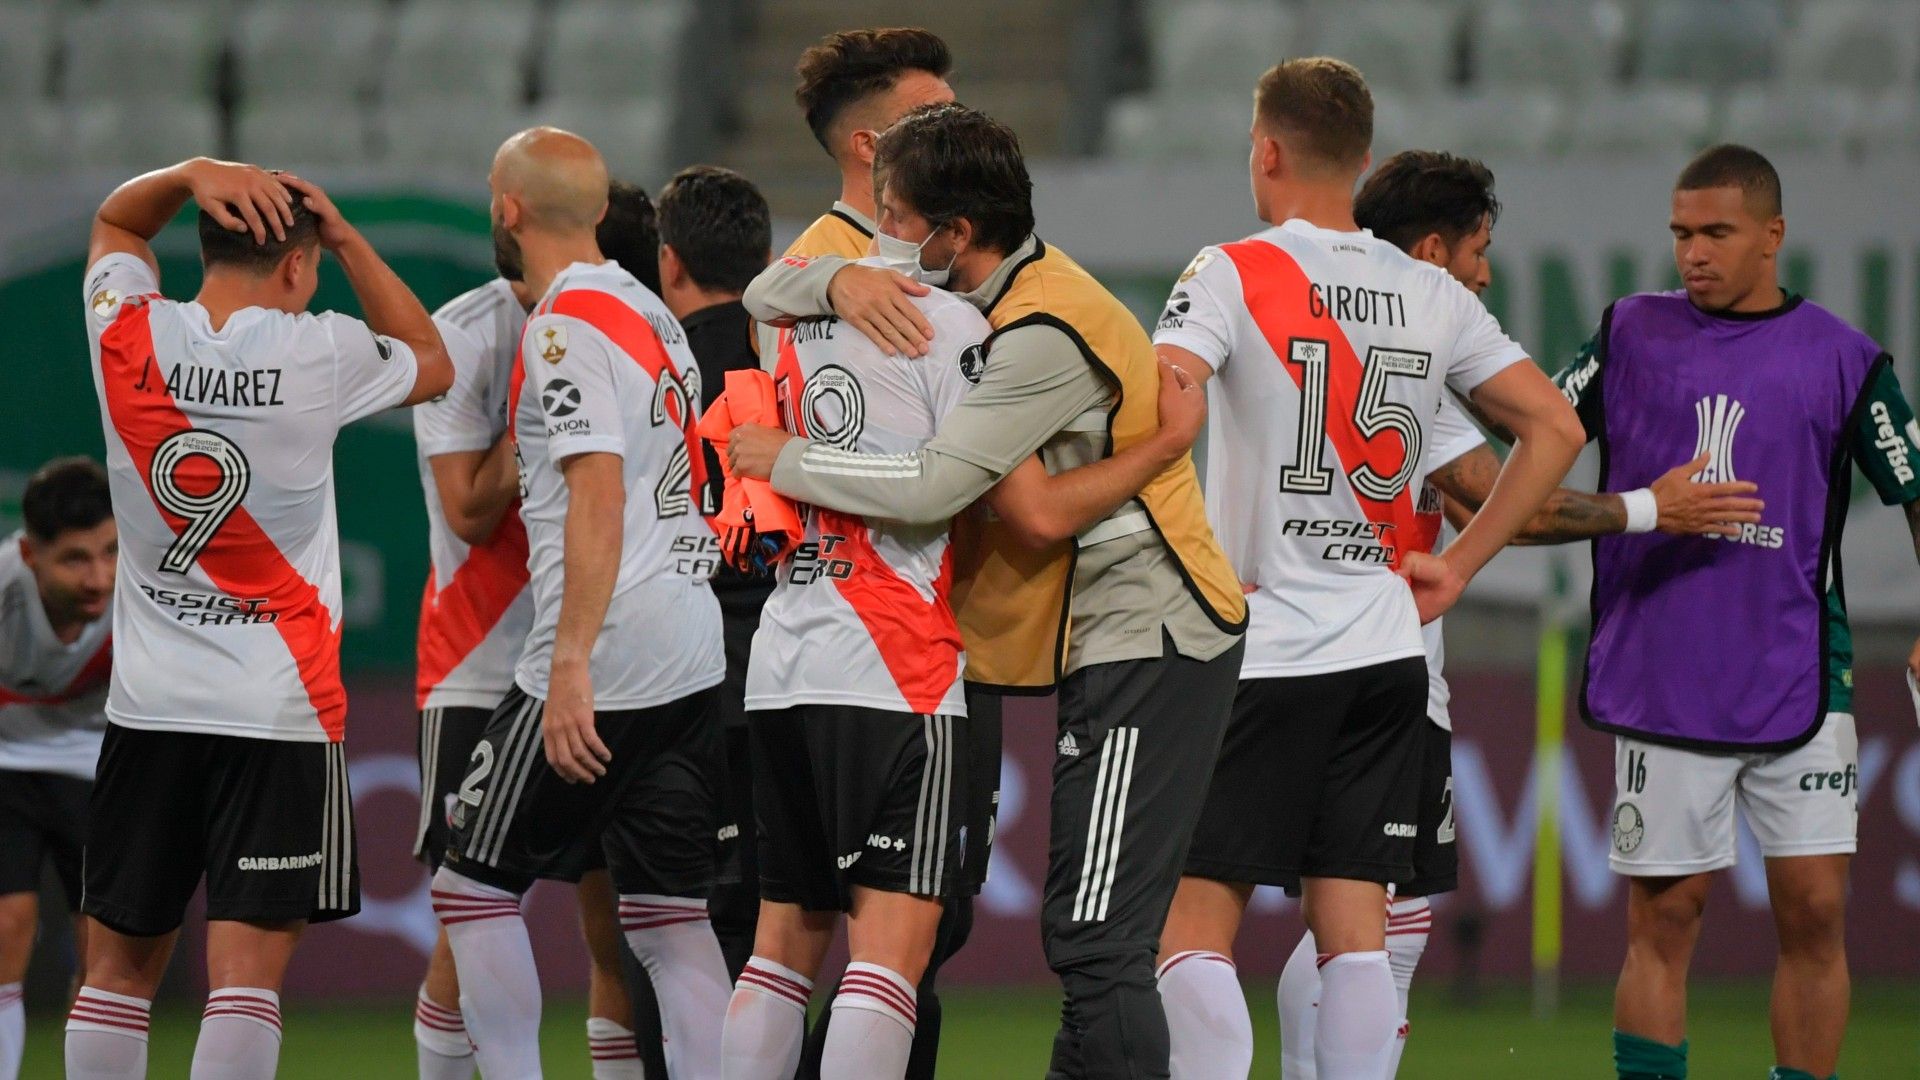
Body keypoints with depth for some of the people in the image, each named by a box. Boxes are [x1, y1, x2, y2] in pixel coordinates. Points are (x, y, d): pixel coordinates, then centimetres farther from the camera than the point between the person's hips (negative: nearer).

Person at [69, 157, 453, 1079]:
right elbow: (432, 365, 12)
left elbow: (114, 222, 19)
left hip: (147, 707, 3)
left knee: (120, 962, 12)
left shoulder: (129, 338, -3)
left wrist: (192, 175, 0)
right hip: (279, 706, -3)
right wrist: (346, 240, 5)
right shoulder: (319, 355, -10)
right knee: (247, 969, -8)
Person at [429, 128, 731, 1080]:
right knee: (668, 913, 7)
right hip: (693, 652, 8)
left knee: (473, 886, 3)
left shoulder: (566, 325, -11)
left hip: (602, 659, -8)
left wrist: (570, 664, -22)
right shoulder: (647, 309, 17)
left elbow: (599, 495, -20)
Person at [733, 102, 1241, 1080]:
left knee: (1094, 942, -14)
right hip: (1117, 641, 10)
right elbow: (768, 297, 13)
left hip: (1148, 644, -10)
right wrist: (841, 280, -10)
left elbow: (930, 486, -26)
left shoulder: (1047, 334, -19)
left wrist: (783, 461, -13)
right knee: (1089, 937, 10)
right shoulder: (967, 294, 11)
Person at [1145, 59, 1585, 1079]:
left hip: (1258, 649, -5)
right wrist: (1456, 566, 12)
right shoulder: (1431, 296, 8)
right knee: (1352, 926, 6)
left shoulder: (1234, 273, -7)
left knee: (1194, 921, -1)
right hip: (1385, 646, 5)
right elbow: (1555, 429, 12)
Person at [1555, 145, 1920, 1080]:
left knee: (1815, 913, -3)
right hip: (1660, 682, 0)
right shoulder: (1631, 333, 7)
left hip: (1800, 683, 0)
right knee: (1663, 920, 0)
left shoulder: (1843, 359, 3)